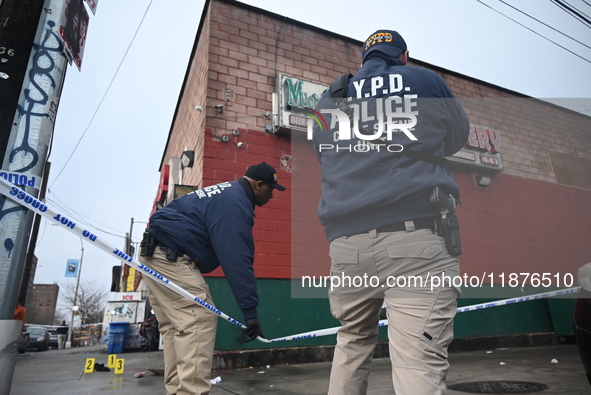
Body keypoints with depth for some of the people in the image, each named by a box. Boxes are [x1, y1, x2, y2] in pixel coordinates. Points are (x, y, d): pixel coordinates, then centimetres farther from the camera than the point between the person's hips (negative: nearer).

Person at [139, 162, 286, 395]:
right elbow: (237, 259, -24)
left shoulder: (227, 192, 17)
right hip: (171, 256, -11)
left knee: (176, 325, 10)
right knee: (199, 321, -14)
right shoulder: (236, 201, -17)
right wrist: (250, 310, -22)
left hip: (157, 254, 11)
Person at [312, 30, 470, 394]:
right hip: (416, 232, -3)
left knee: (352, 344, 19)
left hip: (346, 239, 4)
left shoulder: (330, 96, 19)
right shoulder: (425, 81, 12)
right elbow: (457, 139, 25)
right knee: (419, 361, -6)